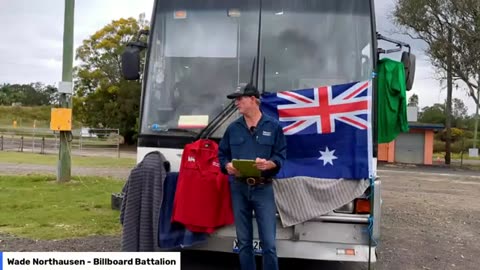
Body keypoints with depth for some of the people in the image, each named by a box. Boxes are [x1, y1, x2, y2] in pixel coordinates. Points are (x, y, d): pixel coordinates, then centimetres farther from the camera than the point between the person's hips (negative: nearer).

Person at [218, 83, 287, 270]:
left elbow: (281, 156, 1)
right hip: (239, 188, 3)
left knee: (268, 242, -4)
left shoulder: (273, 126, 2)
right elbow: (222, 154, 13)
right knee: (244, 241, 10)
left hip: (263, 188, -3)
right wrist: (228, 166, -8)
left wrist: (268, 164, -20)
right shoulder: (233, 128, 10)